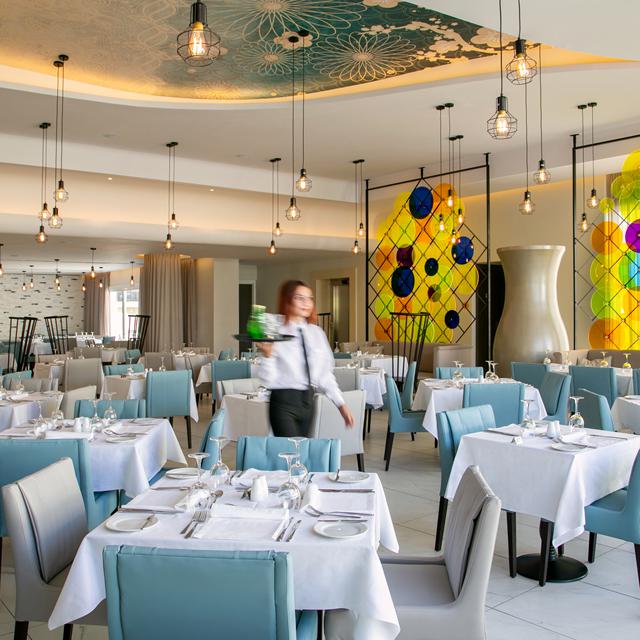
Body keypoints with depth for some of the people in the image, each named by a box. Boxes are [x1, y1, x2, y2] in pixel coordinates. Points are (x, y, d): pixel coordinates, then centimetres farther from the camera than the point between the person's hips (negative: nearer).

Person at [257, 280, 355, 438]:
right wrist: (267, 354, -25)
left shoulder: (317, 333, 6)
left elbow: (325, 374, 12)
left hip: (308, 401, 5)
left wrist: (341, 404, 8)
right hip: (284, 402, -5)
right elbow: (268, 380, -9)